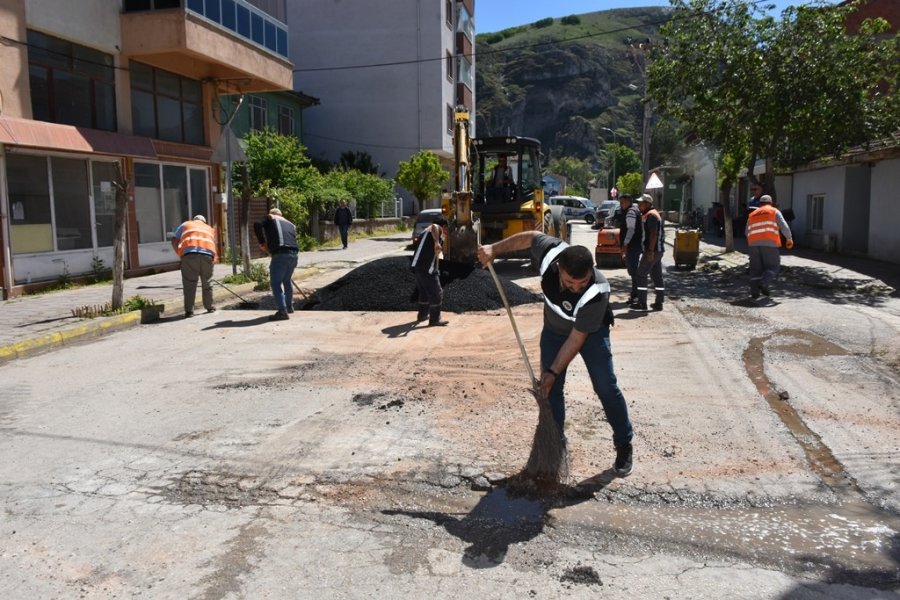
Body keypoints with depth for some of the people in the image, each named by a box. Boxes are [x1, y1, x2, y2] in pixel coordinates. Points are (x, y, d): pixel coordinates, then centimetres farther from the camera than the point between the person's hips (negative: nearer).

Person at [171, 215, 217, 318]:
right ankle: (209, 307, 27)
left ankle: (189, 310, 0)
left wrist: (180, 254, 25)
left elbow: (174, 241, 17)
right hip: (208, 254, 2)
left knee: (189, 283, 3)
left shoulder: (185, 224, 27)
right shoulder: (210, 229, 33)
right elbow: (214, 245, 26)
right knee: (207, 282, 17)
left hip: (189, 252, -2)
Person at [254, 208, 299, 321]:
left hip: (280, 254, -6)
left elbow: (257, 225, -4)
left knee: (276, 283, -3)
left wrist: (262, 242, 5)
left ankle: (282, 311, -11)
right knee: (287, 281, 23)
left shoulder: (269, 218, 15)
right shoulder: (290, 224, 30)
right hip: (293, 254, 6)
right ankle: (289, 306, 37)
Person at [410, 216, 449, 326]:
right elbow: (434, 226, -27)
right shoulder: (438, 229, 1)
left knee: (424, 292, 24)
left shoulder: (427, 231, 27)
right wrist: (437, 242, -38)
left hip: (417, 266, 9)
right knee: (436, 293, 0)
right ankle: (435, 320, 4)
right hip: (426, 268, -9)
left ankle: (422, 315, 34)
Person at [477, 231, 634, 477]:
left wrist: (554, 371, -25)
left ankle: (624, 445, 15)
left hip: (591, 331, -4)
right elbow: (529, 237, -9)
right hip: (554, 329, 4)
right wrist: (494, 249, -10)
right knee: (551, 389, 3)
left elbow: (577, 339, -30)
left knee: (606, 387, -4)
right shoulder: (551, 251, -34)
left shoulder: (597, 293, -41)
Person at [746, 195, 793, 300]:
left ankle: (754, 292, 1)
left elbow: (747, 233, 27)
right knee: (773, 266, 9)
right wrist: (789, 239, 15)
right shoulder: (774, 211, 12)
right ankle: (764, 283, -14)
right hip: (769, 244, -3)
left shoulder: (752, 215, 23)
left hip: (754, 244, 3)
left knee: (756, 269, 9)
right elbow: (784, 227, 2)